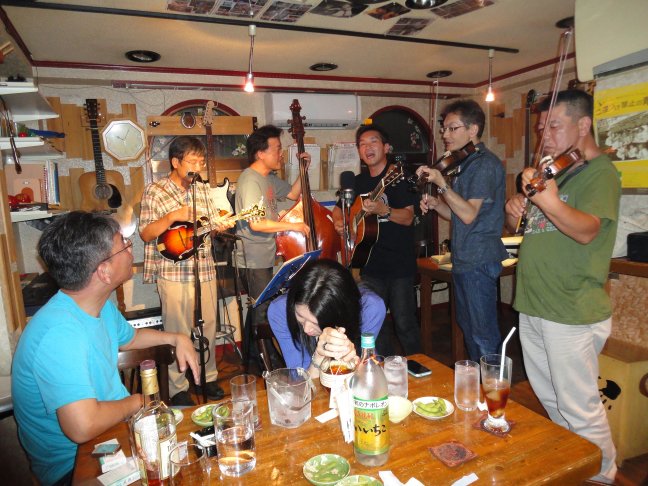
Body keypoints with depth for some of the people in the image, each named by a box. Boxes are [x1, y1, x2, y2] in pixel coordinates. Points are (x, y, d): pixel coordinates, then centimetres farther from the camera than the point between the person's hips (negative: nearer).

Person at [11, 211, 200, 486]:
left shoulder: (102, 306, -1)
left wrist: (176, 338, 6)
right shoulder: (60, 332, -33)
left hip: (114, 427, 8)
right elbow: (83, 427, -40)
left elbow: (128, 337, 21)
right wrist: (137, 401, -21)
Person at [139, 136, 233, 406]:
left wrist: (225, 224, -9)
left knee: (208, 327, 13)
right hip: (173, 273, -4)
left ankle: (207, 377, 32)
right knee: (178, 332, 4)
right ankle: (178, 389, 21)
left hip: (204, 270, 5)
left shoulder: (203, 189, 10)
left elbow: (214, 223, 13)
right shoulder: (155, 192, -5)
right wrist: (172, 216, -20)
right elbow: (145, 234, -7)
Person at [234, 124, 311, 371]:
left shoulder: (269, 177, 9)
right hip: (254, 260, -10)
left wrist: (304, 169, 9)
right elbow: (256, 223, -28)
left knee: (259, 307, 20)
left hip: (265, 257, 10)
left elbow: (293, 194, 22)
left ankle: (252, 355, 36)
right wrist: (293, 226, -21)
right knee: (263, 310, 2)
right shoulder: (250, 180, -20)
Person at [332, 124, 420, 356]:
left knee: (404, 323, 0)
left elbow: (408, 217, -17)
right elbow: (339, 208, 22)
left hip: (400, 263, -5)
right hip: (371, 264, 6)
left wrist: (382, 210, -33)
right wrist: (339, 222, 1)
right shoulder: (359, 181, 11)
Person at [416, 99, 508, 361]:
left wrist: (442, 184, -23)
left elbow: (469, 214, -21)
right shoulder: (465, 163, 17)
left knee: (483, 335, -2)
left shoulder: (485, 164, -13)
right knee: (468, 329, 19)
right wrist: (435, 204, 1)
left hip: (479, 260, -10)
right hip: (463, 260, 10)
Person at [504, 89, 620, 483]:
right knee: (551, 402, 22)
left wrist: (549, 201, -44)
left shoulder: (600, 172, -9)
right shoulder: (553, 171, 16)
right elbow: (518, 225, 18)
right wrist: (515, 211, -4)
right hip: (532, 307, 8)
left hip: (572, 314, -8)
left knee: (581, 413, 3)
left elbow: (588, 230, -26)